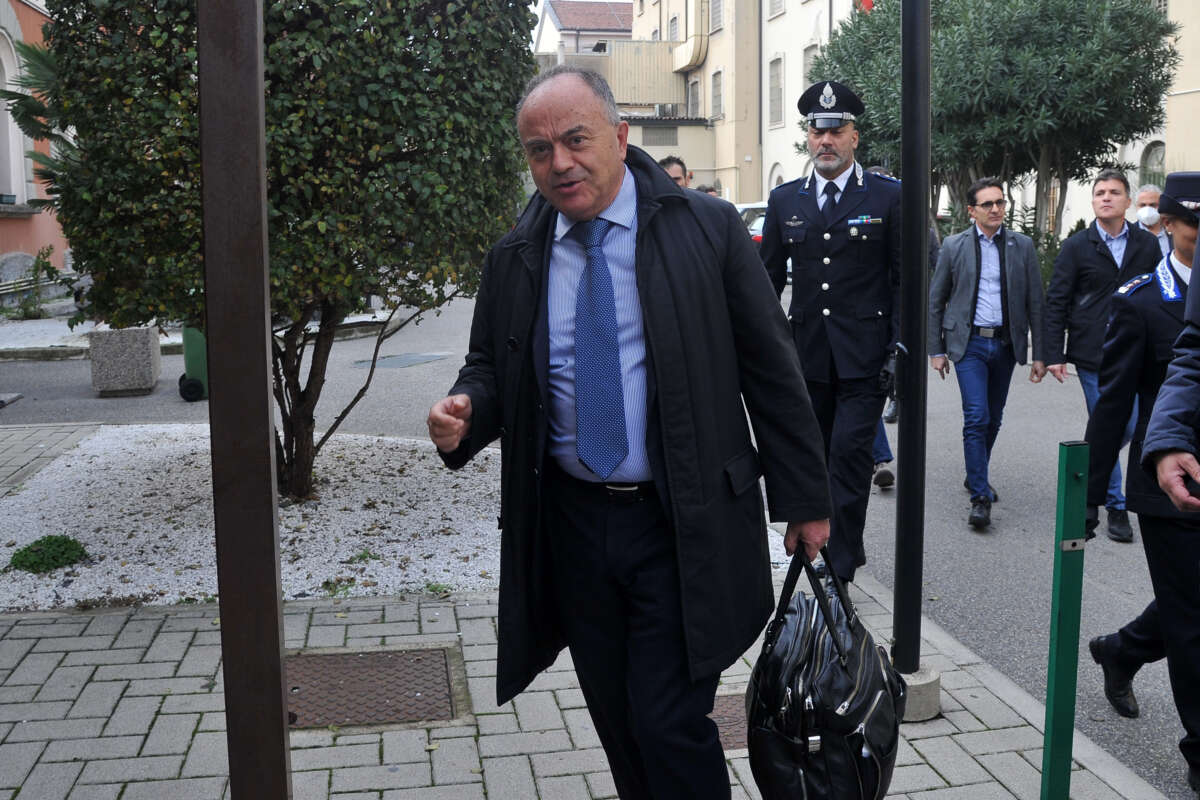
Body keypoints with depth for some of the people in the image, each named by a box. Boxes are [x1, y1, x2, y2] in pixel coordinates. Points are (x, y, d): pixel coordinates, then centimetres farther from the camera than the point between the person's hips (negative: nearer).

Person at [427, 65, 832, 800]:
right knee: (618, 725, 15)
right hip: (571, 525, 4)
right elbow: (491, 367, 15)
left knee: (669, 723, -5)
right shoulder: (514, 259, 5)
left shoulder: (708, 229, -5)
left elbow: (772, 370, -3)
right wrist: (466, 414, -10)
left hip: (682, 527, -4)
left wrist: (804, 499, -1)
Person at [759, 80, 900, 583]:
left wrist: (901, 348, -7)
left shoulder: (888, 197, 0)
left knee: (849, 451, -11)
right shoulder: (784, 200, 10)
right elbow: (769, 278, 14)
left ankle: (841, 565, -2)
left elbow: (908, 278, 1)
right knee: (817, 459, 10)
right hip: (807, 354, 4)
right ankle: (845, 549, 26)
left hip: (865, 356, -4)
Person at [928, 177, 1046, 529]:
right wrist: (936, 349, 1)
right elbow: (935, 300, 5)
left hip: (1006, 343, 3)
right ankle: (980, 497, -7)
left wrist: (1039, 354, 1)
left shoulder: (1022, 246, 4)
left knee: (993, 419, 13)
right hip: (969, 342, -3)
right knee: (976, 418, -11)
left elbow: (1035, 302, 5)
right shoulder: (954, 246, 0)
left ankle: (977, 475, 34)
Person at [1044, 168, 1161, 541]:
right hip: (1093, 356, -2)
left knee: (1133, 427, -3)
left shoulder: (1147, 245, 8)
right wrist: (1054, 354, -6)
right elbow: (1055, 303, 1)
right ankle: (1115, 507, 13)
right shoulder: (1076, 246, 2)